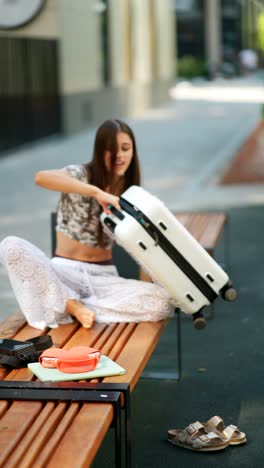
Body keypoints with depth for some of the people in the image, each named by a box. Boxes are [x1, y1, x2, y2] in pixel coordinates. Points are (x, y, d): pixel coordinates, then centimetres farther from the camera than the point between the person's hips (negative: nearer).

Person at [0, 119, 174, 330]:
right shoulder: (81, 174, -5)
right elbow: (41, 177, -28)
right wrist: (96, 192, -37)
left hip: (103, 277, 3)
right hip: (63, 272, -3)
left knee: (162, 302, -24)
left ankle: (72, 306, -19)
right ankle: (71, 302, -18)